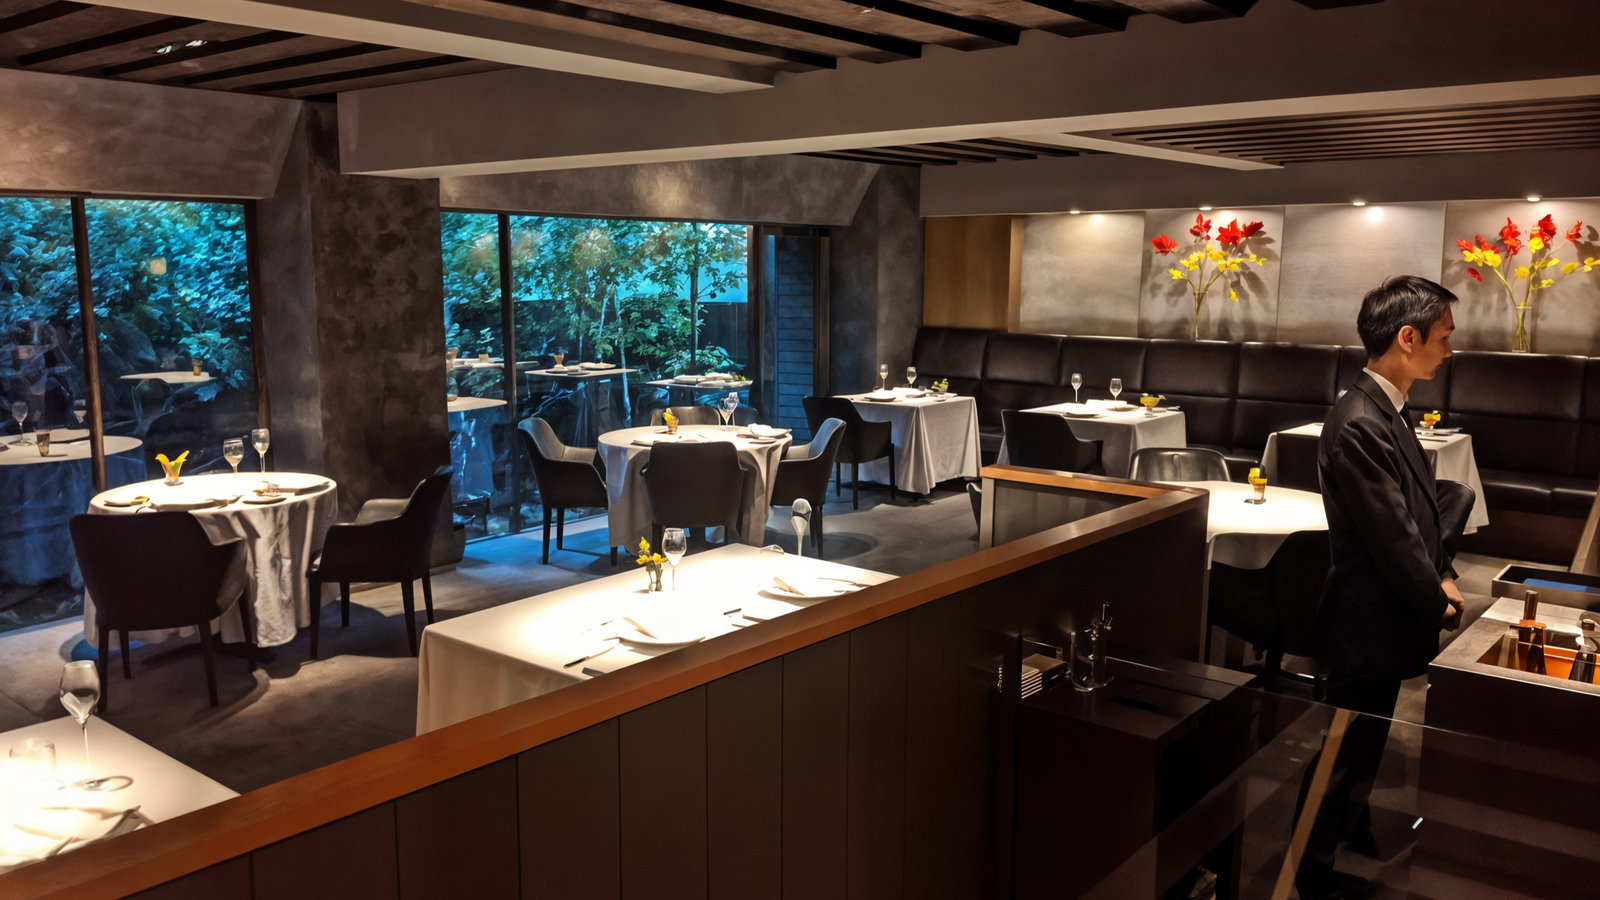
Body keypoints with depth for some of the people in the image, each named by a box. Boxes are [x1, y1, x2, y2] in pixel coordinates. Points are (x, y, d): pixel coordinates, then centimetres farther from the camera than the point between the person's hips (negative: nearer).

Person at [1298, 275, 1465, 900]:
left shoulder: (1387, 410, 5)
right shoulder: (1359, 426, -27)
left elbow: (1422, 507, 12)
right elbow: (1392, 538, -24)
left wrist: (1442, 577, 2)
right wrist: (1439, 604, -10)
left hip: (1389, 615, 9)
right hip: (1369, 622, -9)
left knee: (1364, 741, 27)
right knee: (1350, 750, 6)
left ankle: (1352, 826, 48)